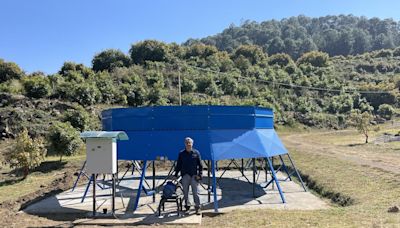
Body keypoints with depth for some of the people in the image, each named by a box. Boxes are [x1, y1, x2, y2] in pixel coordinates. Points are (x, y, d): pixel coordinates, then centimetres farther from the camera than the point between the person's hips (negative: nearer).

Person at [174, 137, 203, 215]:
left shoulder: (196, 153, 3)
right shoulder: (181, 153, 6)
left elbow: (200, 165, 4)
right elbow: (178, 165, 10)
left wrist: (199, 174, -3)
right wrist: (176, 174, 7)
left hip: (194, 175, -2)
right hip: (185, 175, 2)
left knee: (195, 192, -2)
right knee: (185, 192, 9)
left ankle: (197, 207, 4)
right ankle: (187, 205, 23)